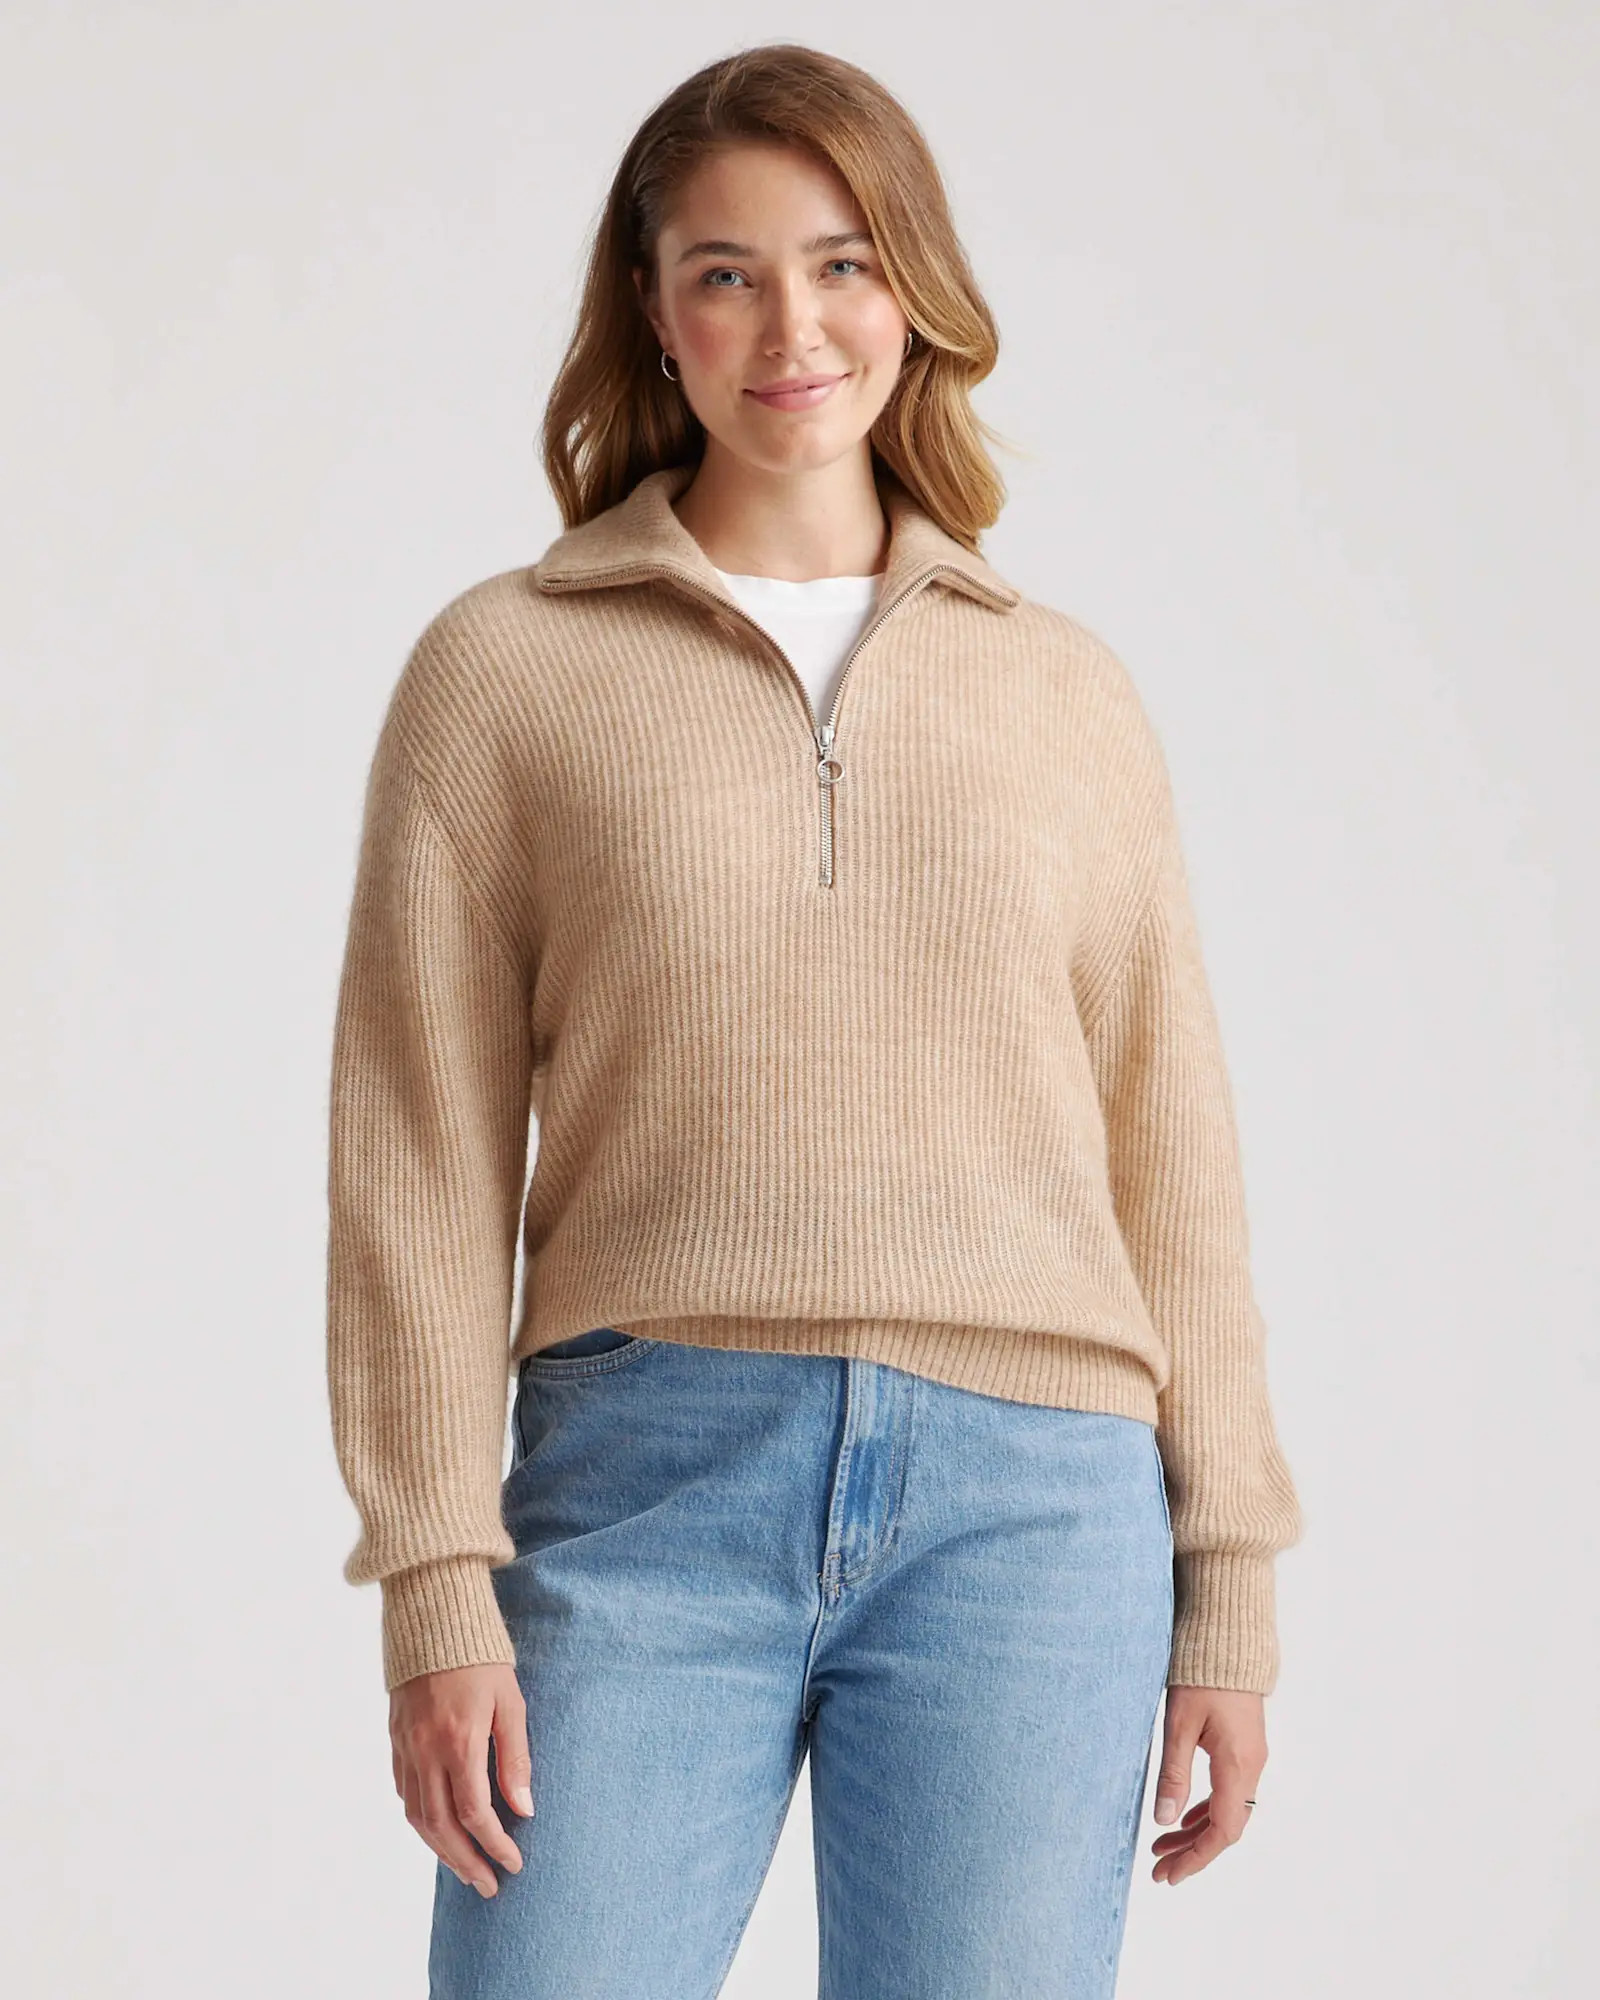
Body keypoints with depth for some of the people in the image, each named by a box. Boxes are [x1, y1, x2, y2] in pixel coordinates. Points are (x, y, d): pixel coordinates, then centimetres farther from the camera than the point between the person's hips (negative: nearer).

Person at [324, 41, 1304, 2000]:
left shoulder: (1066, 695, 13)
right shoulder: (502, 668, 6)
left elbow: (1168, 1158, 13)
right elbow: (421, 1157, 3)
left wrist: (1229, 1584, 9)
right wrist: (436, 1582, -5)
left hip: (1027, 1497, 2)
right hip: (648, 1486, -1)